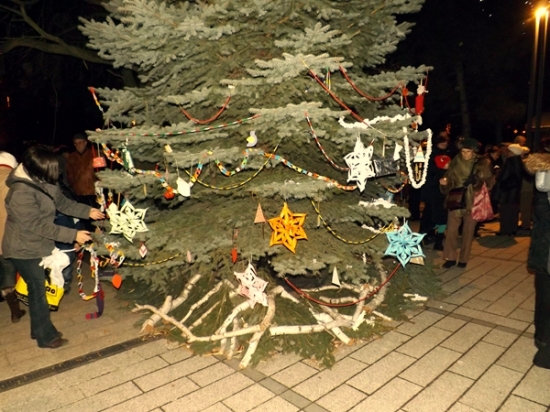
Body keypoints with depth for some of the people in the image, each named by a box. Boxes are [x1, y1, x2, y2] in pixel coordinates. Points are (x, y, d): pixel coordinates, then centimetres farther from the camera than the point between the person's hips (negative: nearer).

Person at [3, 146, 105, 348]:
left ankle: (39, 330, 37)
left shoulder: (43, 183, -3)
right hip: (25, 250, -9)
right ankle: (46, 337, 21)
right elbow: (39, 225, -29)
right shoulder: (22, 193, -30)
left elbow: (63, 203, 9)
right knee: (38, 291, 4)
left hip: (37, 246, 9)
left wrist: (88, 211, 0)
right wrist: (73, 235, -28)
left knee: (38, 289, 20)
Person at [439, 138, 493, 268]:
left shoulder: (483, 164, -2)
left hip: (472, 202, -1)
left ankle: (463, 259, 21)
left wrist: (479, 181, -20)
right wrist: (445, 182, -18)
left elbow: (489, 183, -1)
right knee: (451, 230, -1)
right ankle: (450, 257, 10)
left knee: (468, 231, 9)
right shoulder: (456, 162, 2)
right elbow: (450, 179, 4)